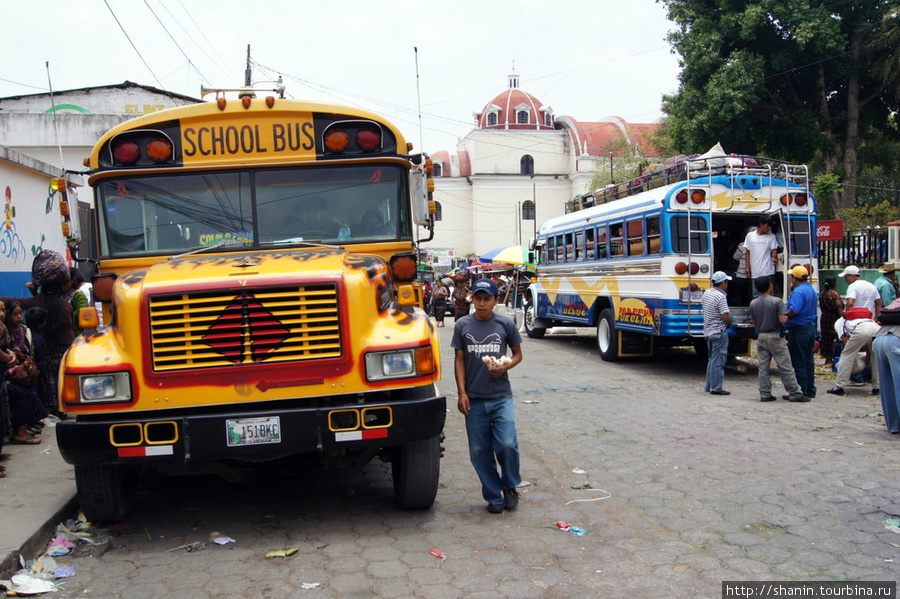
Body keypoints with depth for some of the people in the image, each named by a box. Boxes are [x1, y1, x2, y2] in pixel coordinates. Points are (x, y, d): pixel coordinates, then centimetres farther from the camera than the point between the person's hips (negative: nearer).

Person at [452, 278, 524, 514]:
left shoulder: (506, 324, 1)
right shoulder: (463, 325, 3)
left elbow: (518, 354, 10)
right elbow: (459, 360, 5)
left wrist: (505, 367, -11)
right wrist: (462, 392, -3)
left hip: (501, 396, -1)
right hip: (473, 398, 2)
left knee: (507, 444, -12)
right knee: (479, 450, 5)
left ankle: (510, 486, 16)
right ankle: (493, 496, 21)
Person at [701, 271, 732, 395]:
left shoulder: (706, 293, 7)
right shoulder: (721, 297, -19)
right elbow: (725, 316, -24)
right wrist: (730, 322, 0)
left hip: (708, 331, 9)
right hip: (719, 332, -9)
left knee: (712, 360, 18)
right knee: (718, 361, -3)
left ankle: (709, 386, 22)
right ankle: (716, 388, -1)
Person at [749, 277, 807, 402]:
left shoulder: (753, 304, 4)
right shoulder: (777, 301, -12)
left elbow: (754, 322, 9)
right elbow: (782, 320, -16)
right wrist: (787, 316, 3)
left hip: (761, 337, 5)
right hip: (775, 337, -5)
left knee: (763, 367, 7)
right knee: (785, 368, 1)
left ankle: (765, 394, 7)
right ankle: (795, 393, 7)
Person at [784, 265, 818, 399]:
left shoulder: (798, 291, -19)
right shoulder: (812, 290, 13)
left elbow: (794, 310, -30)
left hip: (798, 330, -10)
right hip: (810, 327, 10)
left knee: (799, 363, -4)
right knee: (809, 361, 15)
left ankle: (801, 392, -1)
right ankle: (810, 390, 21)